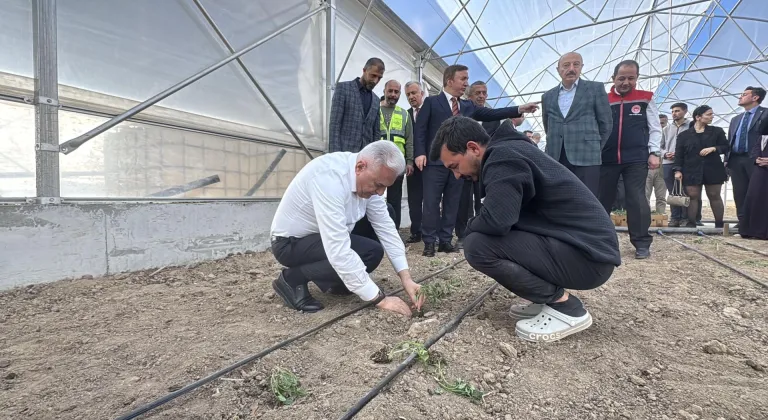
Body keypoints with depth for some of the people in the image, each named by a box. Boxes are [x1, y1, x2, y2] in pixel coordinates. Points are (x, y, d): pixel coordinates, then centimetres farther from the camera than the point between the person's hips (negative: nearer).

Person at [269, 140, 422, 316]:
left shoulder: (367, 176, -10)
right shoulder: (329, 178, -35)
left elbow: (386, 227, -5)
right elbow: (339, 251, -38)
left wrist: (406, 278, -12)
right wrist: (379, 299, -32)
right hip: (291, 242, -8)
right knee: (370, 252, -25)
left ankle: (336, 281, 10)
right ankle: (292, 279, -6)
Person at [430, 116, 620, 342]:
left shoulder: (503, 157, -17)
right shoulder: (509, 151, 13)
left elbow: (496, 221, -30)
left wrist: (471, 227, -8)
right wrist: (477, 227, 5)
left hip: (588, 254, -10)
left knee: (477, 245, -19)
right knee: (485, 236, 13)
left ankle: (564, 305, -5)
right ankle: (548, 299, 14)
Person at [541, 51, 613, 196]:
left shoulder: (595, 88, 7)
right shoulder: (548, 96, 15)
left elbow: (606, 123, 8)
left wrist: (595, 148, 9)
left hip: (586, 158, -3)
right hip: (555, 159, 3)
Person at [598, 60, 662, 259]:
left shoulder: (645, 99, 7)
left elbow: (654, 128, 7)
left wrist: (654, 152, -3)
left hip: (636, 159, -1)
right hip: (607, 159, 1)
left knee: (637, 200, -3)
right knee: (602, 199, 5)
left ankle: (642, 243, 6)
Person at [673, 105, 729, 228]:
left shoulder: (717, 131, 10)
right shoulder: (684, 135, 5)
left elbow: (726, 147, 8)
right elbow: (679, 154, 1)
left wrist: (713, 148, -12)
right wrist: (678, 170, -7)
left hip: (713, 170, 1)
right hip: (692, 171, -1)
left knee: (715, 196, 5)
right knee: (693, 197, -2)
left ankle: (719, 224, 12)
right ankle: (691, 223, 2)